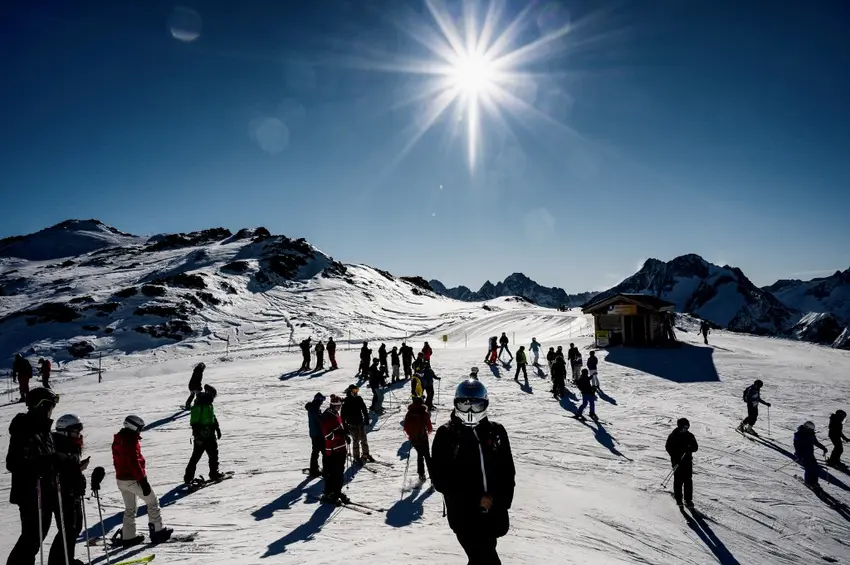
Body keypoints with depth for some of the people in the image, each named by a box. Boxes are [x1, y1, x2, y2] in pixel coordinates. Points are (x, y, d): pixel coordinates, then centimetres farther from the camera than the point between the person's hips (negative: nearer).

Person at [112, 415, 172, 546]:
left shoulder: (118, 440, 9)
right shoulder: (131, 441, -19)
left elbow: (116, 461, 17)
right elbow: (135, 463, -23)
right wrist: (143, 481, -20)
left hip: (120, 479, 9)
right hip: (133, 480, -9)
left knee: (129, 508, 19)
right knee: (152, 502, 5)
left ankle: (128, 537, 20)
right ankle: (158, 531, 9)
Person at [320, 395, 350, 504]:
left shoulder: (336, 415, 13)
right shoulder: (327, 417, -16)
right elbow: (328, 435, -22)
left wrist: (345, 437, 14)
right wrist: (342, 433, -27)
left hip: (340, 449, 9)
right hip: (332, 451, -9)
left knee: (340, 472, 15)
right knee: (332, 473, -3)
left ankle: (337, 491, 25)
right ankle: (328, 494, 7)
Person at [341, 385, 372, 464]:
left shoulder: (359, 399, 3)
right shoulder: (346, 402, -10)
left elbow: (364, 409, 13)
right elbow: (342, 414, -8)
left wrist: (366, 418, 9)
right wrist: (345, 426, -10)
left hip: (361, 422, 5)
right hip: (352, 424, -5)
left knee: (364, 439, 10)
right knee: (356, 440, -2)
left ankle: (366, 455, 23)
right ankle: (356, 458, 7)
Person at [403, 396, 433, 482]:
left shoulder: (409, 414, -1)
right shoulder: (424, 413, -11)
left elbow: (406, 427, 1)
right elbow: (429, 426, -8)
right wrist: (429, 431, 14)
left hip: (413, 438, 3)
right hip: (422, 437, -3)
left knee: (419, 454, 21)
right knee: (427, 456, 7)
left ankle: (421, 474, 18)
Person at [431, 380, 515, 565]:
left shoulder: (496, 432, 3)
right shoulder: (446, 435, -6)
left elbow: (507, 471, 6)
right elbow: (440, 479, -7)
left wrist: (500, 500, -10)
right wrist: (475, 498, -12)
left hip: (493, 513, 4)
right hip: (464, 514, -4)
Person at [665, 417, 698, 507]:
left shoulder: (689, 436, 4)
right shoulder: (673, 436, -5)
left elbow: (695, 447, 6)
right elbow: (668, 447, -5)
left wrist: (689, 449, -16)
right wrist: (675, 457, -18)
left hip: (687, 460, 3)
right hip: (677, 461, -2)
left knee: (688, 480, 2)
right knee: (678, 480, 1)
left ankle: (688, 500, 11)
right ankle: (678, 499, 12)